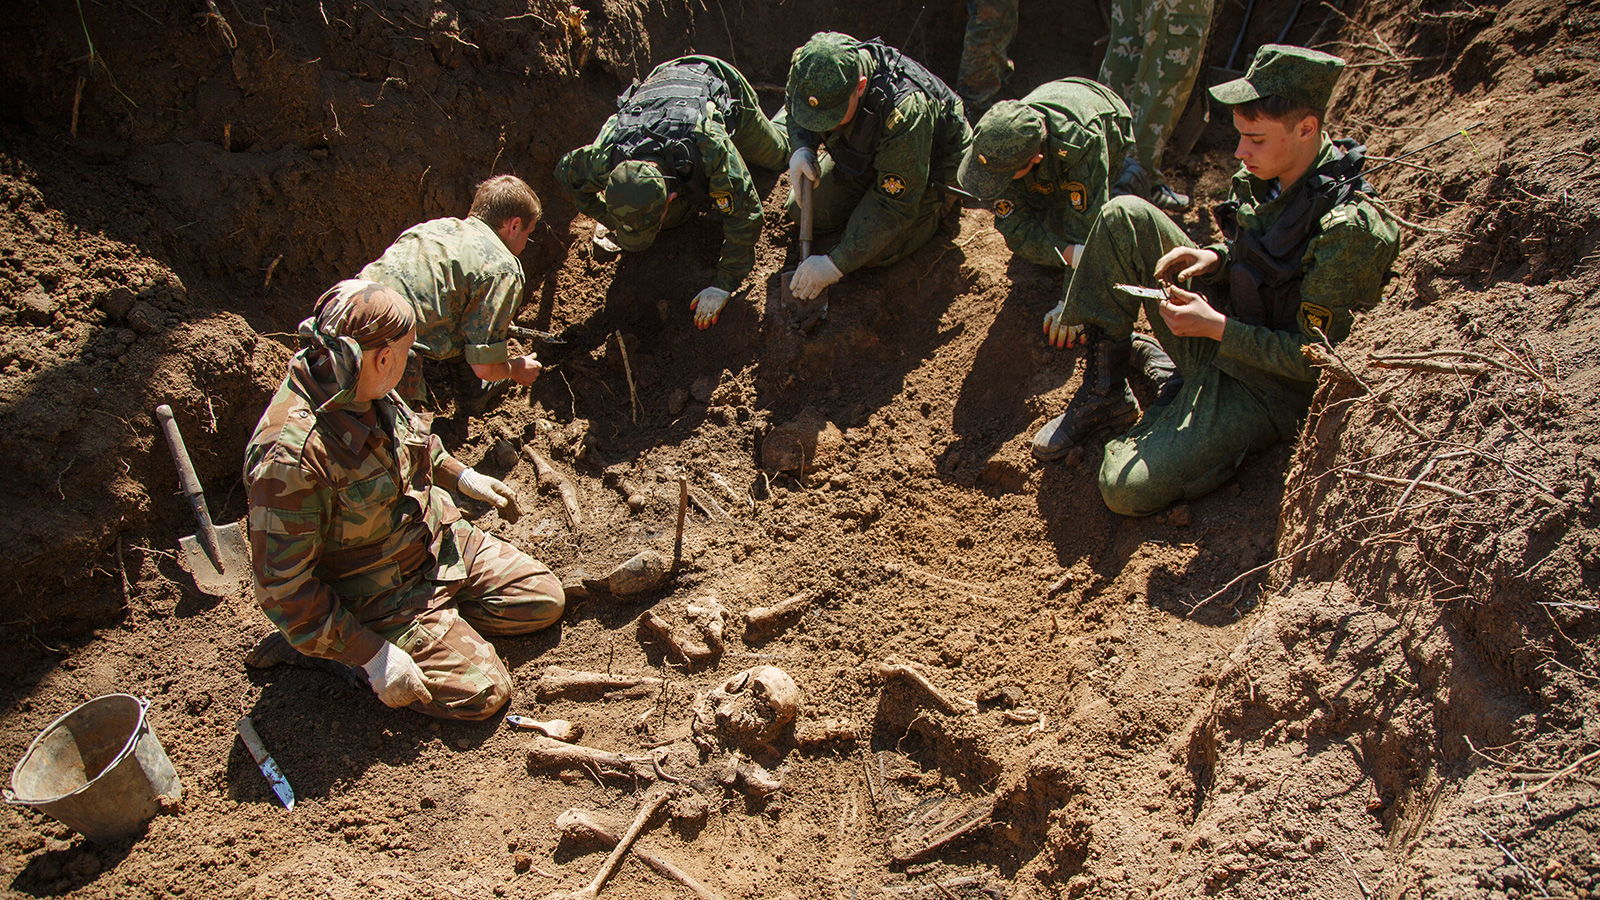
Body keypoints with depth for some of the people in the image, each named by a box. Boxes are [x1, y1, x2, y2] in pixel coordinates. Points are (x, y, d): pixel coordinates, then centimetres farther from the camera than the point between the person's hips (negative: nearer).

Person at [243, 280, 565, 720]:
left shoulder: (365, 390, -11)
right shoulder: (289, 455, -35)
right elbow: (283, 586, -28)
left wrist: (461, 476, 21)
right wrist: (373, 655, -26)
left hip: (443, 539, 8)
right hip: (382, 596, -7)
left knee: (545, 601, 6)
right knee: (481, 692, -11)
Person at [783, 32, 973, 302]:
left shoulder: (904, 113, -44)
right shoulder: (806, 66, -27)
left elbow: (896, 206, -35)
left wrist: (836, 264, -35)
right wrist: (801, 148, -23)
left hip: (929, 166, -6)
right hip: (862, 156, 6)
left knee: (874, 251, -18)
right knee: (802, 210, -4)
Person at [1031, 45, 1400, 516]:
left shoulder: (1348, 228, -26)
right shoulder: (1267, 174, -3)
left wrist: (1214, 327, -25)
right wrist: (1215, 256, -5)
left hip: (1265, 388, -8)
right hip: (1219, 334, 8)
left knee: (1127, 490, -25)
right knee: (1125, 216, -8)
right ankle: (1103, 392, -3)